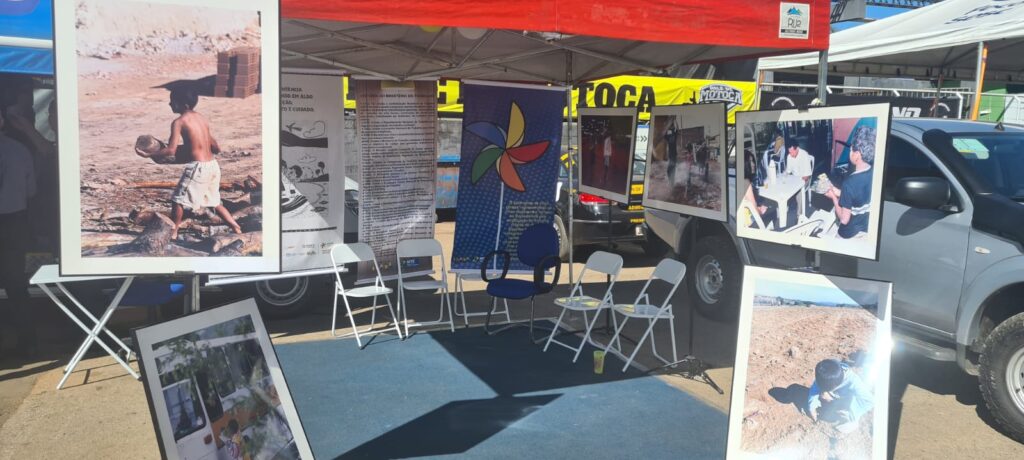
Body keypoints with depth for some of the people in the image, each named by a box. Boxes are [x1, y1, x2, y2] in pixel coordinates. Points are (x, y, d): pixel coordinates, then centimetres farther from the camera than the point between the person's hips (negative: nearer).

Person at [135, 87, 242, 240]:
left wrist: (148, 154, -5)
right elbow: (216, 148, 15)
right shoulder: (202, 118, 12)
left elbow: (171, 150, -16)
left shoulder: (179, 122, -8)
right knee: (214, 202, 19)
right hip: (213, 165, 7)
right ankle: (237, 229, 17)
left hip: (197, 167, -7)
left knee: (179, 199, 8)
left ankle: (173, 232, 17)